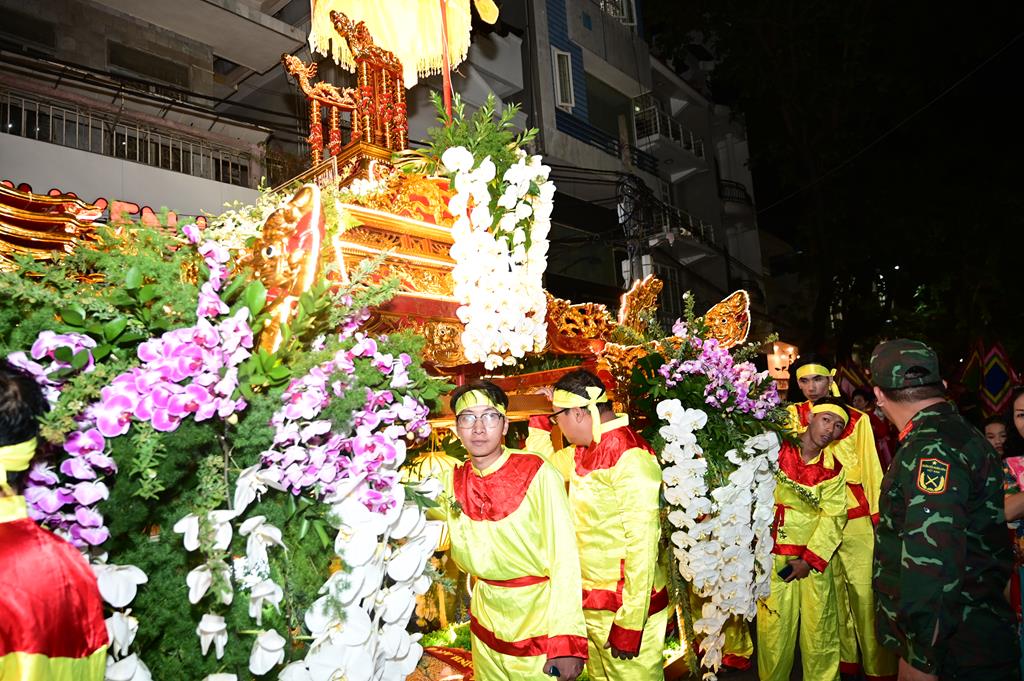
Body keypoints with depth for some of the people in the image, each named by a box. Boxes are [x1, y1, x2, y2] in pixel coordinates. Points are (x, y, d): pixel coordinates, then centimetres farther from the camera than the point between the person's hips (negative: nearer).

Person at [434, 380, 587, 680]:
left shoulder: (537, 473, -18)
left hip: (538, 620, -4)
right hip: (486, 621, 4)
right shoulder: (453, 480, -5)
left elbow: (564, 557, -19)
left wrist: (567, 641, -24)